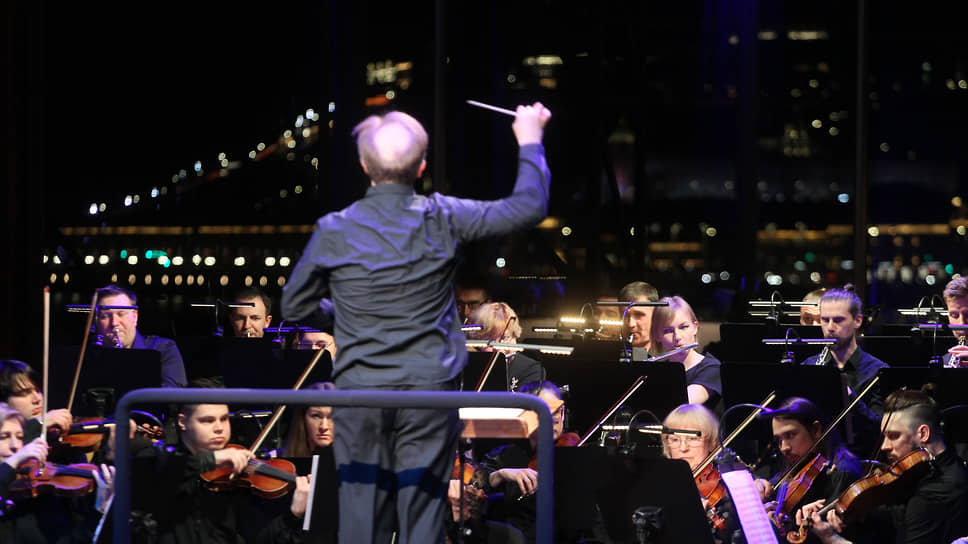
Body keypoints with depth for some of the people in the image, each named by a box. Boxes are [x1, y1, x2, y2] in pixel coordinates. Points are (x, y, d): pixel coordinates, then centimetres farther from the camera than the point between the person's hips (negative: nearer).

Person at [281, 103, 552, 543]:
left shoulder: (334, 232, -4)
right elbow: (528, 207, -2)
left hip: (360, 392, 1)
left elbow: (294, 307, 7)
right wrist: (530, 140, 12)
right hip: (429, 391, -1)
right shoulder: (441, 220, -8)